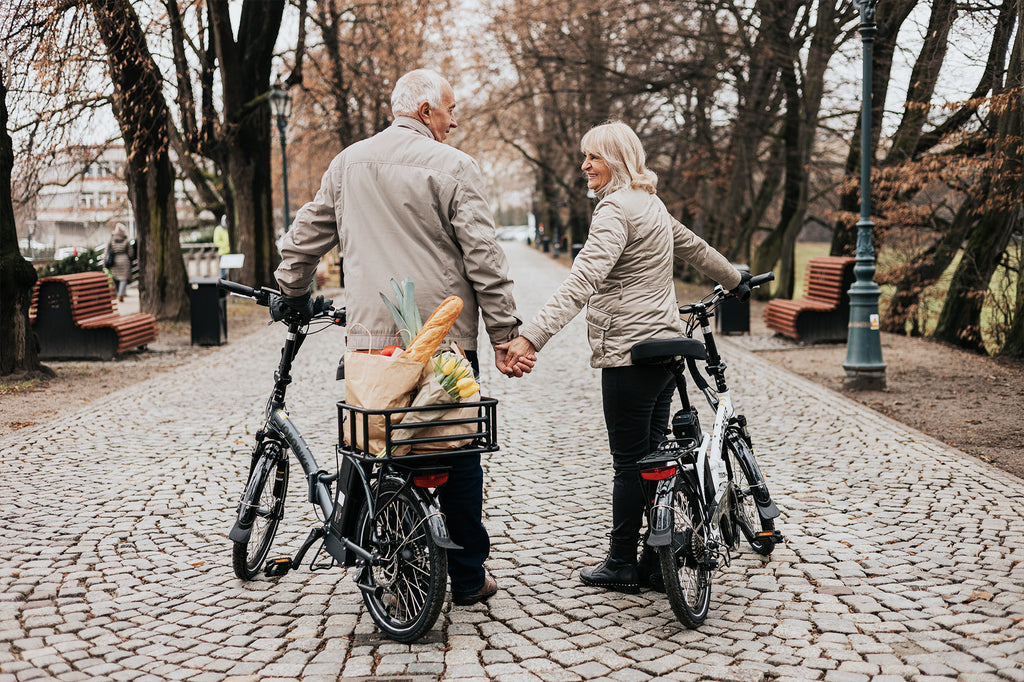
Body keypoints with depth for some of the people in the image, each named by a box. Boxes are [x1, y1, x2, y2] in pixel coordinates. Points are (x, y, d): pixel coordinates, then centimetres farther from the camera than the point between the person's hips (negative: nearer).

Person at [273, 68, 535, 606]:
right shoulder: (451, 167, -5)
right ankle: (467, 577, 15)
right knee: (458, 454, 7)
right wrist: (505, 335, -6)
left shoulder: (348, 162, 12)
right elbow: (484, 258, -9)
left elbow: (306, 233, 21)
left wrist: (291, 293, 35)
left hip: (371, 335, 4)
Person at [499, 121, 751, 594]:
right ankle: (656, 562, 19)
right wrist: (734, 281, 49)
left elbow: (582, 281, -27)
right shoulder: (651, 204, 15)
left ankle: (622, 564, 10)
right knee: (654, 457, 12)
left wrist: (531, 337, -36)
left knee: (630, 463, 0)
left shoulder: (616, 209, -14)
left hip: (629, 354, -9)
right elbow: (695, 248, 31)